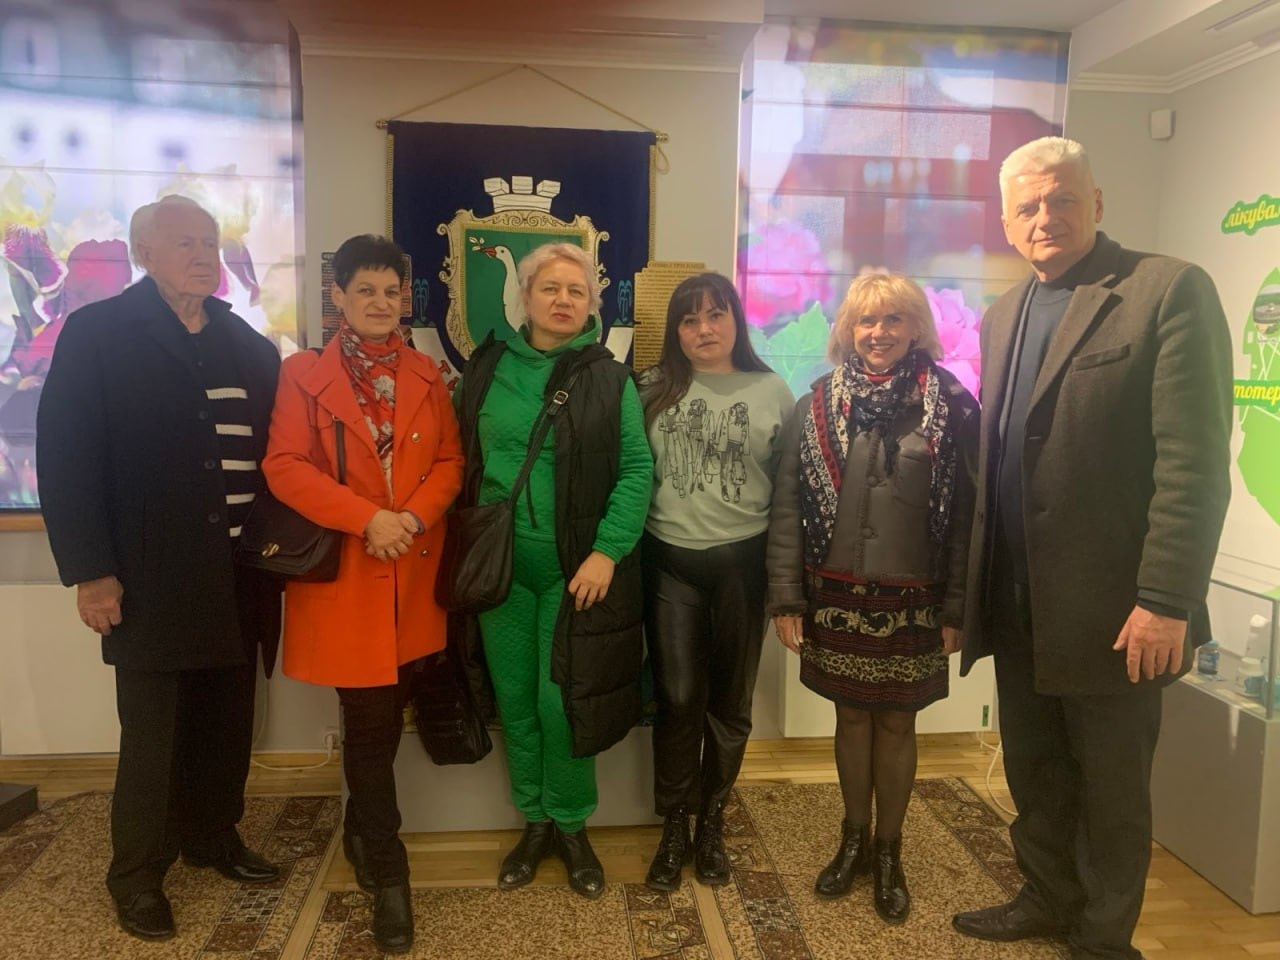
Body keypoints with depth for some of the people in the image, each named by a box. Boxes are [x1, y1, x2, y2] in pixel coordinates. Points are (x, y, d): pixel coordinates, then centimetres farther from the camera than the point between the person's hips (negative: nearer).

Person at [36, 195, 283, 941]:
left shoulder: (250, 345, 11)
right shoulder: (97, 332, -3)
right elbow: (65, 458, -8)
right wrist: (89, 571, -13)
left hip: (239, 576, 5)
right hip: (151, 577, -4)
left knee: (228, 725, 14)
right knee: (152, 734, 6)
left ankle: (215, 837, 34)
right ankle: (137, 874, 25)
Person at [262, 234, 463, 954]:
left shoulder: (427, 376, 10)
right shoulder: (304, 374, 0)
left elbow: (450, 461, 6)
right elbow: (284, 465, -9)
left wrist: (416, 515, -13)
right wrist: (365, 517, -18)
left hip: (414, 573, 3)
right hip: (342, 571, -3)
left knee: (380, 721, 12)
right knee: (373, 722, 1)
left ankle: (362, 828, 39)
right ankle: (388, 869, 17)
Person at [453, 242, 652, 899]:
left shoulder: (609, 379, -3)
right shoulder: (486, 369, 5)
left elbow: (637, 469, -7)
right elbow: (460, 460, 9)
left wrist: (607, 551, -16)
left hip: (577, 569, -3)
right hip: (499, 566, 3)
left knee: (562, 702, 1)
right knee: (514, 699, 11)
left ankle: (571, 826, 25)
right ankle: (535, 821, 31)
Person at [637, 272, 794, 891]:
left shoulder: (772, 392, 2)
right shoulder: (655, 388, 2)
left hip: (741, 561, 1)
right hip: (669, 561, 0)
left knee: (729, 702, 11)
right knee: (677, 699, 2)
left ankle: (712, 824, 31)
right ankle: (673, 828, 22)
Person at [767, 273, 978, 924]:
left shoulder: (950, 405, -4)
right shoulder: (817, 404, 0)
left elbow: (967, 512, -5)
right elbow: (787, 505, -2)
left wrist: (957, 607, -7)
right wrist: (786, 597, -6)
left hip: (912, 603, -1)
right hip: (836, 598, 1)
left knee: (897, 724, 11)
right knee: (851, 718, 14)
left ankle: (888, 851, 31)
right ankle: (853, 840, 34)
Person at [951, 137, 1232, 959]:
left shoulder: (1171, 291, -9)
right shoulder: (1004, 316, 11)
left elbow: (1195, 461, -16)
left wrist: (1166, 601, -20)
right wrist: (969, 585, 9)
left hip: (1110, 608, -6)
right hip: (1016, 605, 6)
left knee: (1111, 789, 12)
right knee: (1034, 774, 20)